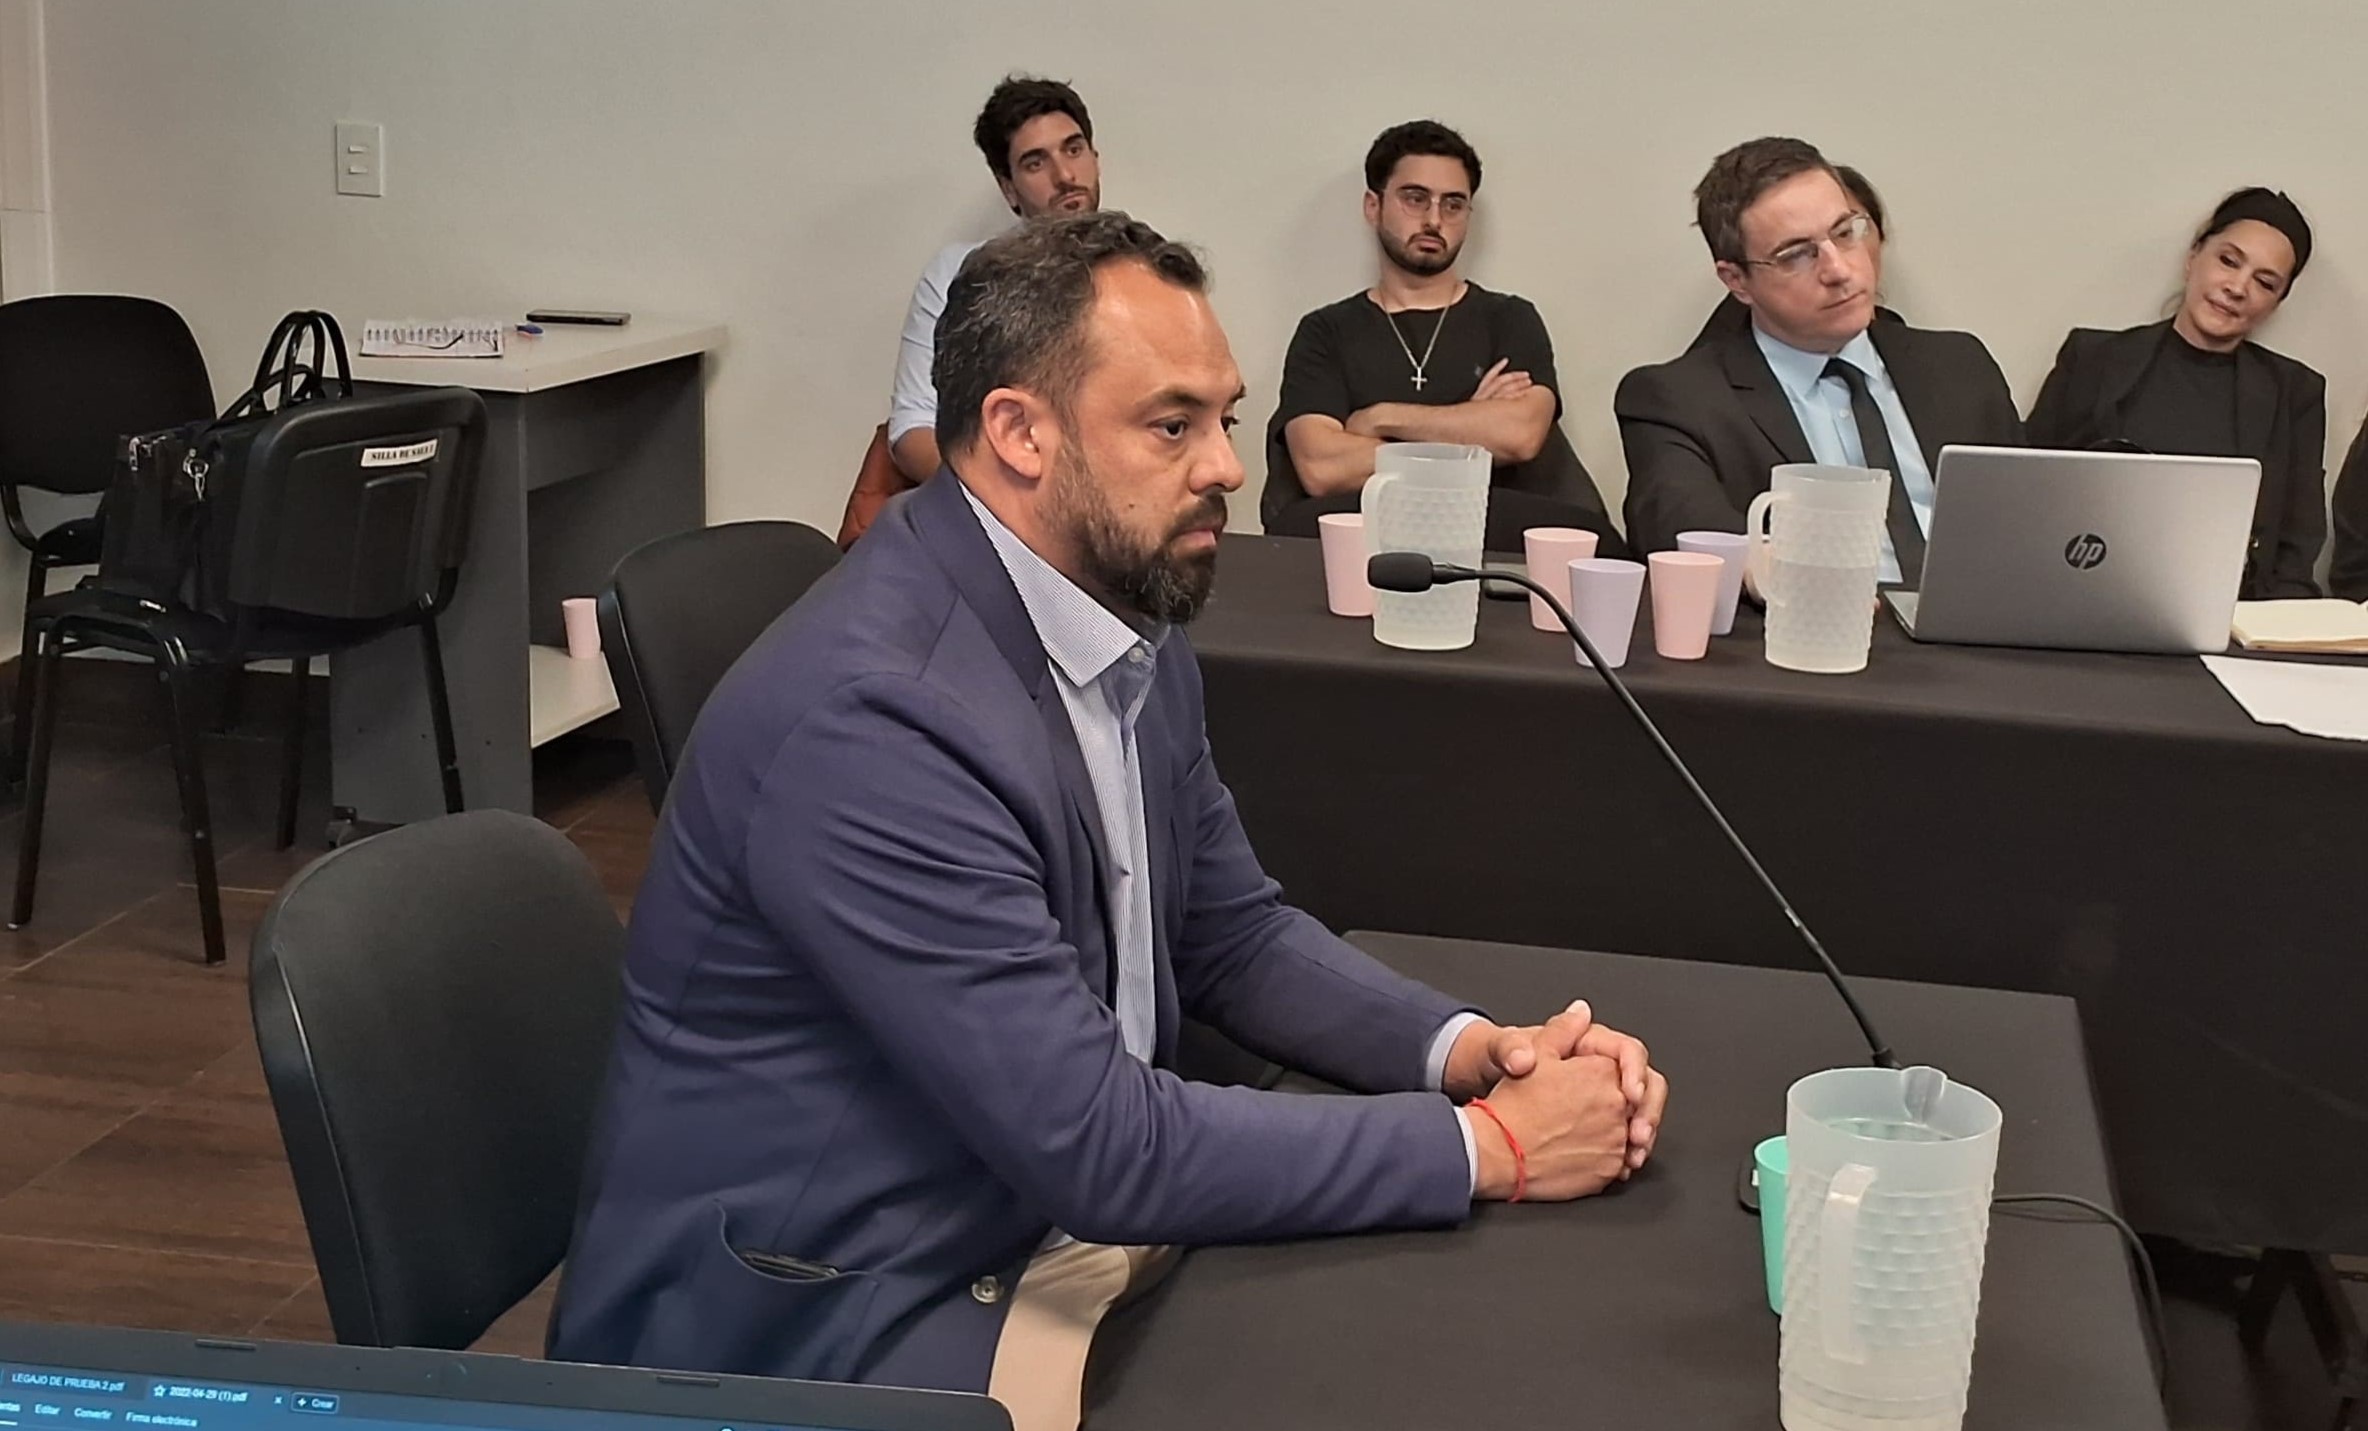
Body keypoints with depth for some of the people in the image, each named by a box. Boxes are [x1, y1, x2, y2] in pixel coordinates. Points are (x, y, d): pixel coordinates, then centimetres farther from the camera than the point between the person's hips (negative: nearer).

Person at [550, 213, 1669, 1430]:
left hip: (1058, 1215, 8)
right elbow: (1096, 1141, -26)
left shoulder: (1129, 621, 1)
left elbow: (1235, 938, 11)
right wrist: (1486, 1145, -19)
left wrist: (1469, 1049, -7)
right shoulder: (875, 713, -27)